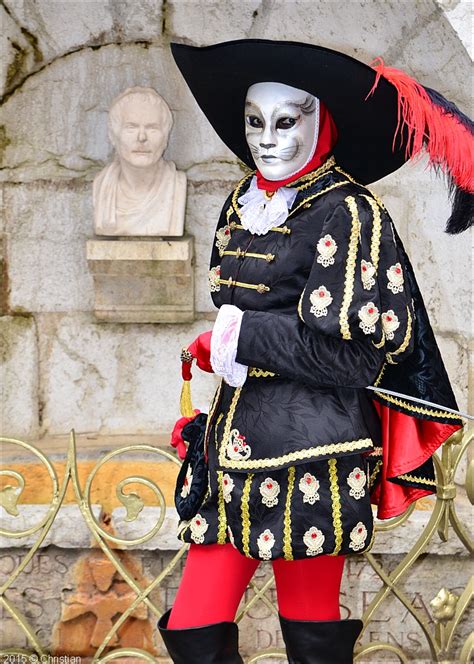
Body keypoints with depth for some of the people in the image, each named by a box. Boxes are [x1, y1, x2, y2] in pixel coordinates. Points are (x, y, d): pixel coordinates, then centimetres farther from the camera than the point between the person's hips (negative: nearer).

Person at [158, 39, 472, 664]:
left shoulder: (348, 213, -9)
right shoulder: (243, 203, 13)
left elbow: (352, 354, -14)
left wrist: (243, 333, -10)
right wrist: (215, 344, 5)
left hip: (311, 456, -7)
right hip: (236, 443, 7)